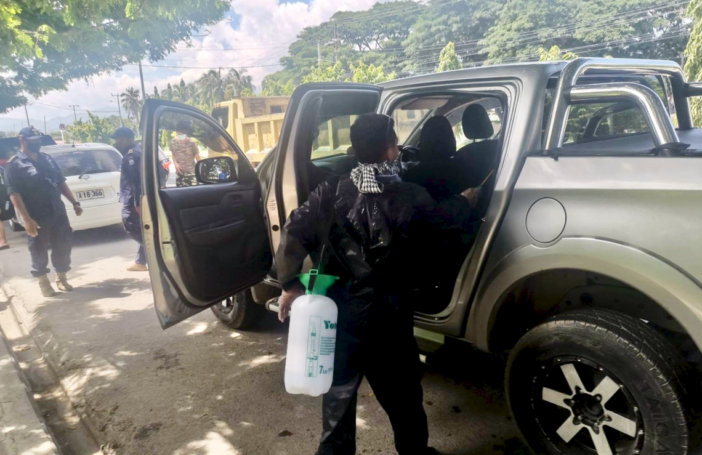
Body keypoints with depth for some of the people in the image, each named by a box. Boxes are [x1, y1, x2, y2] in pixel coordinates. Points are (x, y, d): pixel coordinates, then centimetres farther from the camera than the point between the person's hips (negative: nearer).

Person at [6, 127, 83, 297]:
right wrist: (26, 219, -21)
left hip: (58, 213, 5)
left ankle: (61, 278, 27)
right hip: (37, 218, -5)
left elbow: (61, 183, 15)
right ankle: (43, 282, 24)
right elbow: (14, 194, -13)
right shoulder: (15, 165, -7)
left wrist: (74, 203, 8)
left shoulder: (47, 159, 10)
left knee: (63, 246, 9)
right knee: (39, 251, 7)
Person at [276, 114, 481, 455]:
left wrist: (290, 284, -1)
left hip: (335, 310, 3)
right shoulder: (409, 199, -9)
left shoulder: (331, 192, -5)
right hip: (383, 315, -2)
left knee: (338, 393, 20)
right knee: (402, 397, 19)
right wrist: (465, 202, 31)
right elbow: (444, 219, 10)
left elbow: (294, 232, -11)